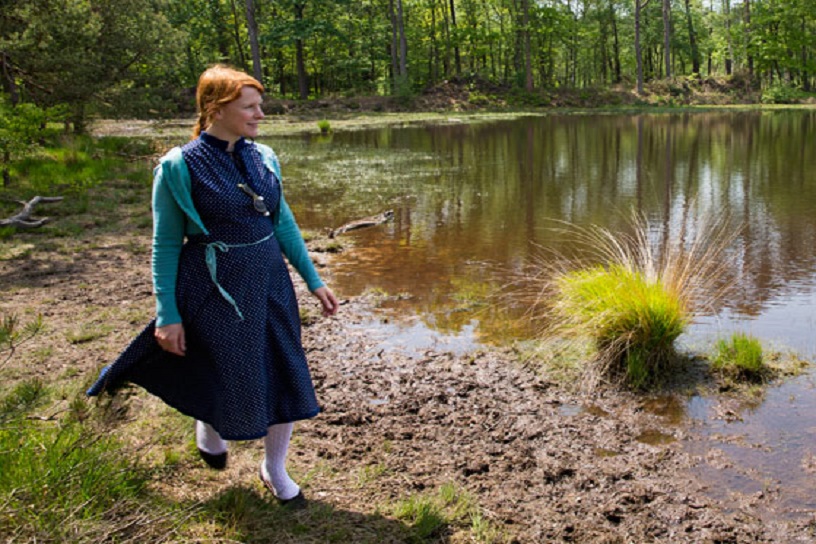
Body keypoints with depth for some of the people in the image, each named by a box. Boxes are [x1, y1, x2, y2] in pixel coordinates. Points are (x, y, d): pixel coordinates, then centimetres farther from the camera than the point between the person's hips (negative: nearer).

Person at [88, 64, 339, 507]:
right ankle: (209, 423, 46)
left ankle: (274, 470, 32)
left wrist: (313, 280, 9)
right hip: (218, 288, -5)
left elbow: (283, 223, 10)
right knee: (237, 381, 8)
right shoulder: (180, 167, -12)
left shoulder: (263, 157, 3)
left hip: (270, 282, 5)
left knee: (287, 379, 9)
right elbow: (166, 245, -8)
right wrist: (167, 315, -8)